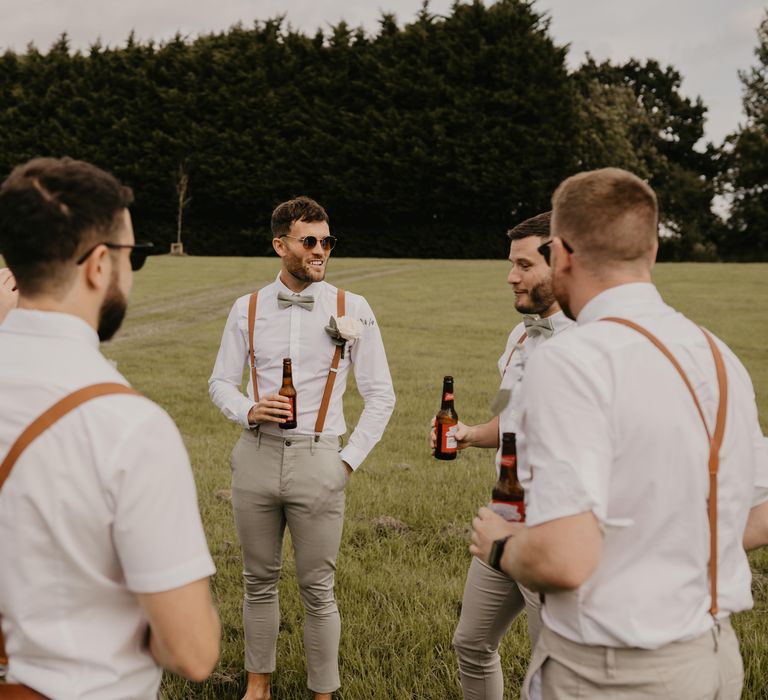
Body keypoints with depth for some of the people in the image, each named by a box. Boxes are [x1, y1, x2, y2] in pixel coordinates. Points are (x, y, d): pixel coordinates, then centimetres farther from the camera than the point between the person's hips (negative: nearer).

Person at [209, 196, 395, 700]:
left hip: (318, 460, -2)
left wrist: (350, 461, -2)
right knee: (260, 580, 13)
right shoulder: (248, 309, 6)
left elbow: (381, 396, 3)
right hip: (257, 455, 2)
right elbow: (221, 381, 12)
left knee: (318, 589, 4)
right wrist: (249, 411, -9)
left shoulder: (352, 309, 0)